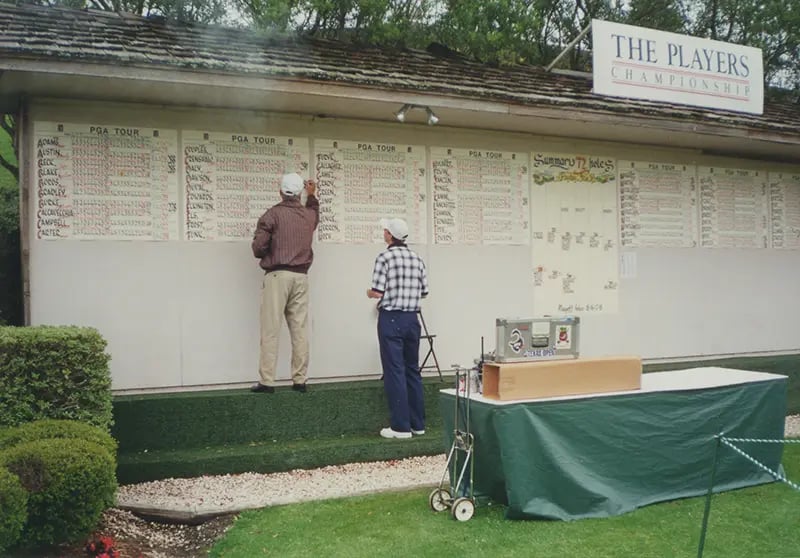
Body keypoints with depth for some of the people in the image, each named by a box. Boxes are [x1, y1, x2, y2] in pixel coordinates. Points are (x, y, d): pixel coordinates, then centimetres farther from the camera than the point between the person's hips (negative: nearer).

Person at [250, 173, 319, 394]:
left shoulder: (273, 214, -5)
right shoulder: (309, 215, 9)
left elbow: (258, 247, -8)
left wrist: (268, 254, 11)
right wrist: (312, 196, 36)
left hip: (277, 275, -4)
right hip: (301, 276, 4)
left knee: (271, 330, -3)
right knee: (300, 330, 5)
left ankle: (267, 381, -4)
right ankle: (300, 380, 6)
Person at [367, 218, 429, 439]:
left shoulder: (384, 258, -10)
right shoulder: (417, 259, 7)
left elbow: (378, 293, -13)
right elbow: (424, 292, 9)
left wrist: (369, 292, 8)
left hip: (391, 319, -5)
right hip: (411, 318, 6)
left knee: (394, 371, -1)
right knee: (412, 369, 13)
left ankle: (401, 426, 2)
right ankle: (417, 423, 18)